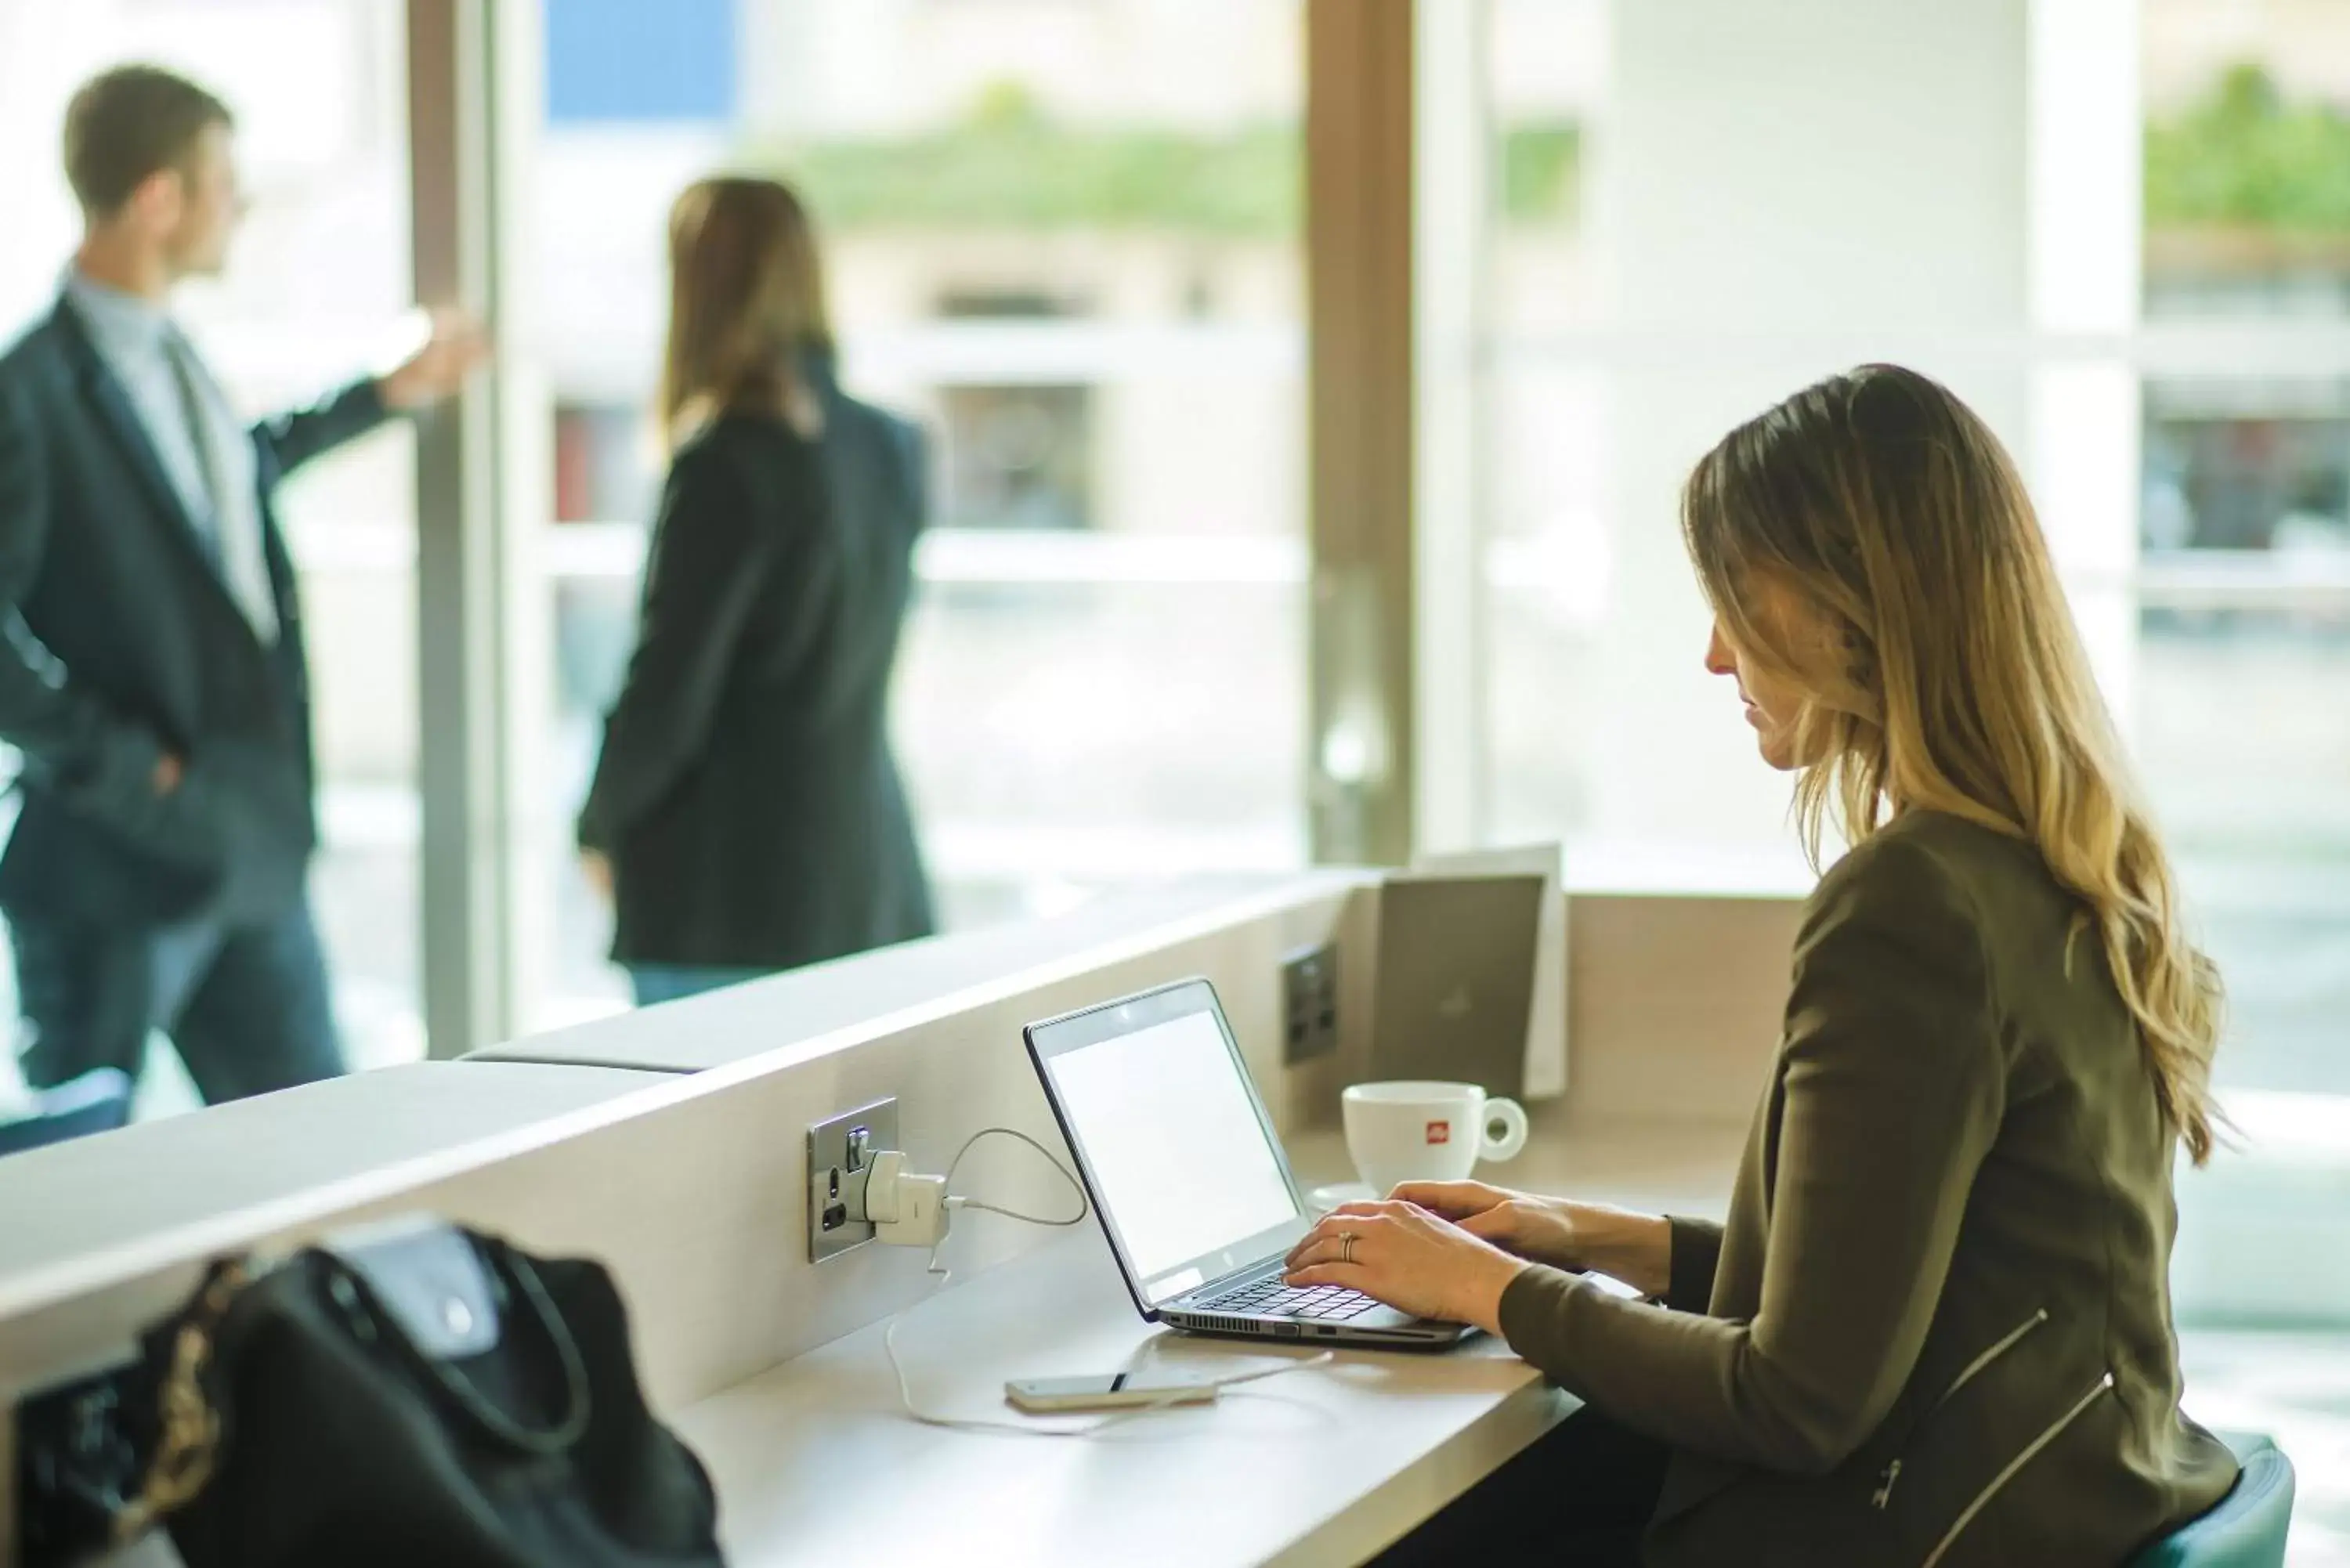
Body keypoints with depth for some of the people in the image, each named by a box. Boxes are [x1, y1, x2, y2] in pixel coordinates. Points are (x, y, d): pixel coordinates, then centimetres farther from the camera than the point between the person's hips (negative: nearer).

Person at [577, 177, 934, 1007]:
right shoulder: (889, 449, 8)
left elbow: (666, 694, -11)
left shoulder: (727, 463, -13)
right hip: (872, 881, 7)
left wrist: (601, 828, 5)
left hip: (734, 902, -7)